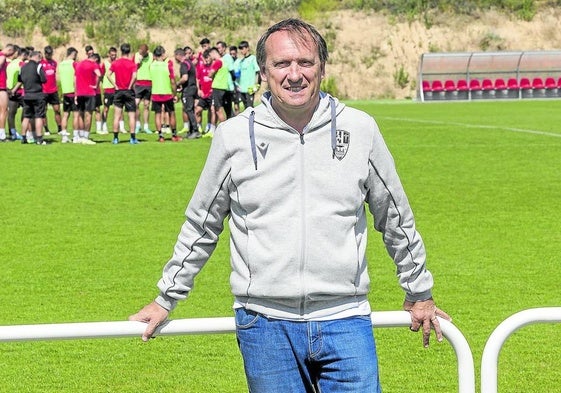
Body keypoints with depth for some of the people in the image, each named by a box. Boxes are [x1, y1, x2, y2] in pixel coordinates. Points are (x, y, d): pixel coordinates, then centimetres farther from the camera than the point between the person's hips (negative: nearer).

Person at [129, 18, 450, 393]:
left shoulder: (360, 129, 2)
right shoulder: (234, 136, 1)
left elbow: (397, 219, 15)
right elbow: (201, 226, 14)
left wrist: (420, 294, 21)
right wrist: (166, 299, 18)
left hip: (344, 320, 0)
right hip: (265, 324, 0)